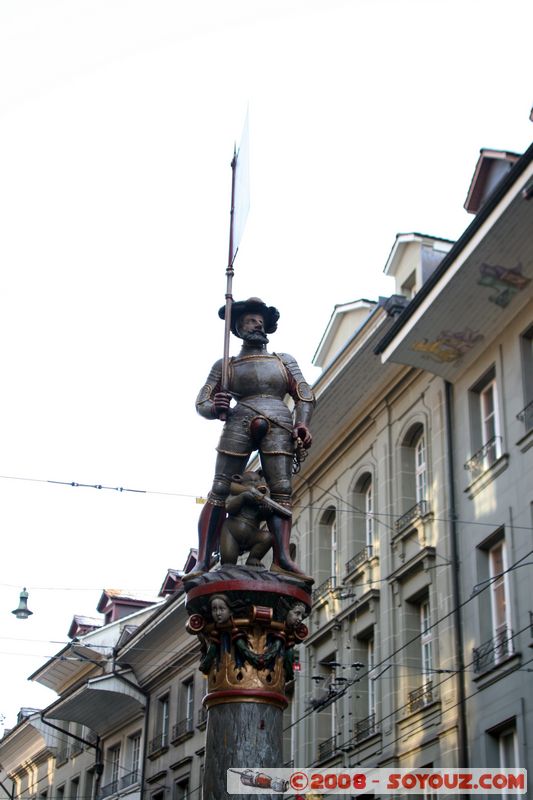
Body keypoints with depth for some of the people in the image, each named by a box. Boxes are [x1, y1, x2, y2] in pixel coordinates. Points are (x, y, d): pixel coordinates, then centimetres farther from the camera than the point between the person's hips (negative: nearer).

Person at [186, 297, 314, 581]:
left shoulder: (284, 361, 23)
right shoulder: (225, 365, 19)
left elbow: (305, 396, 14)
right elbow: (202, 402, 13)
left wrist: (302, 424, -5)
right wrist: (215, 408, -12)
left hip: (279, 427, 1)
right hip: (239, 424, -1)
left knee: (282, 490, -14)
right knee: (221, 490, -11)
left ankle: (282, 558, -25)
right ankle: (203, 561, -16)